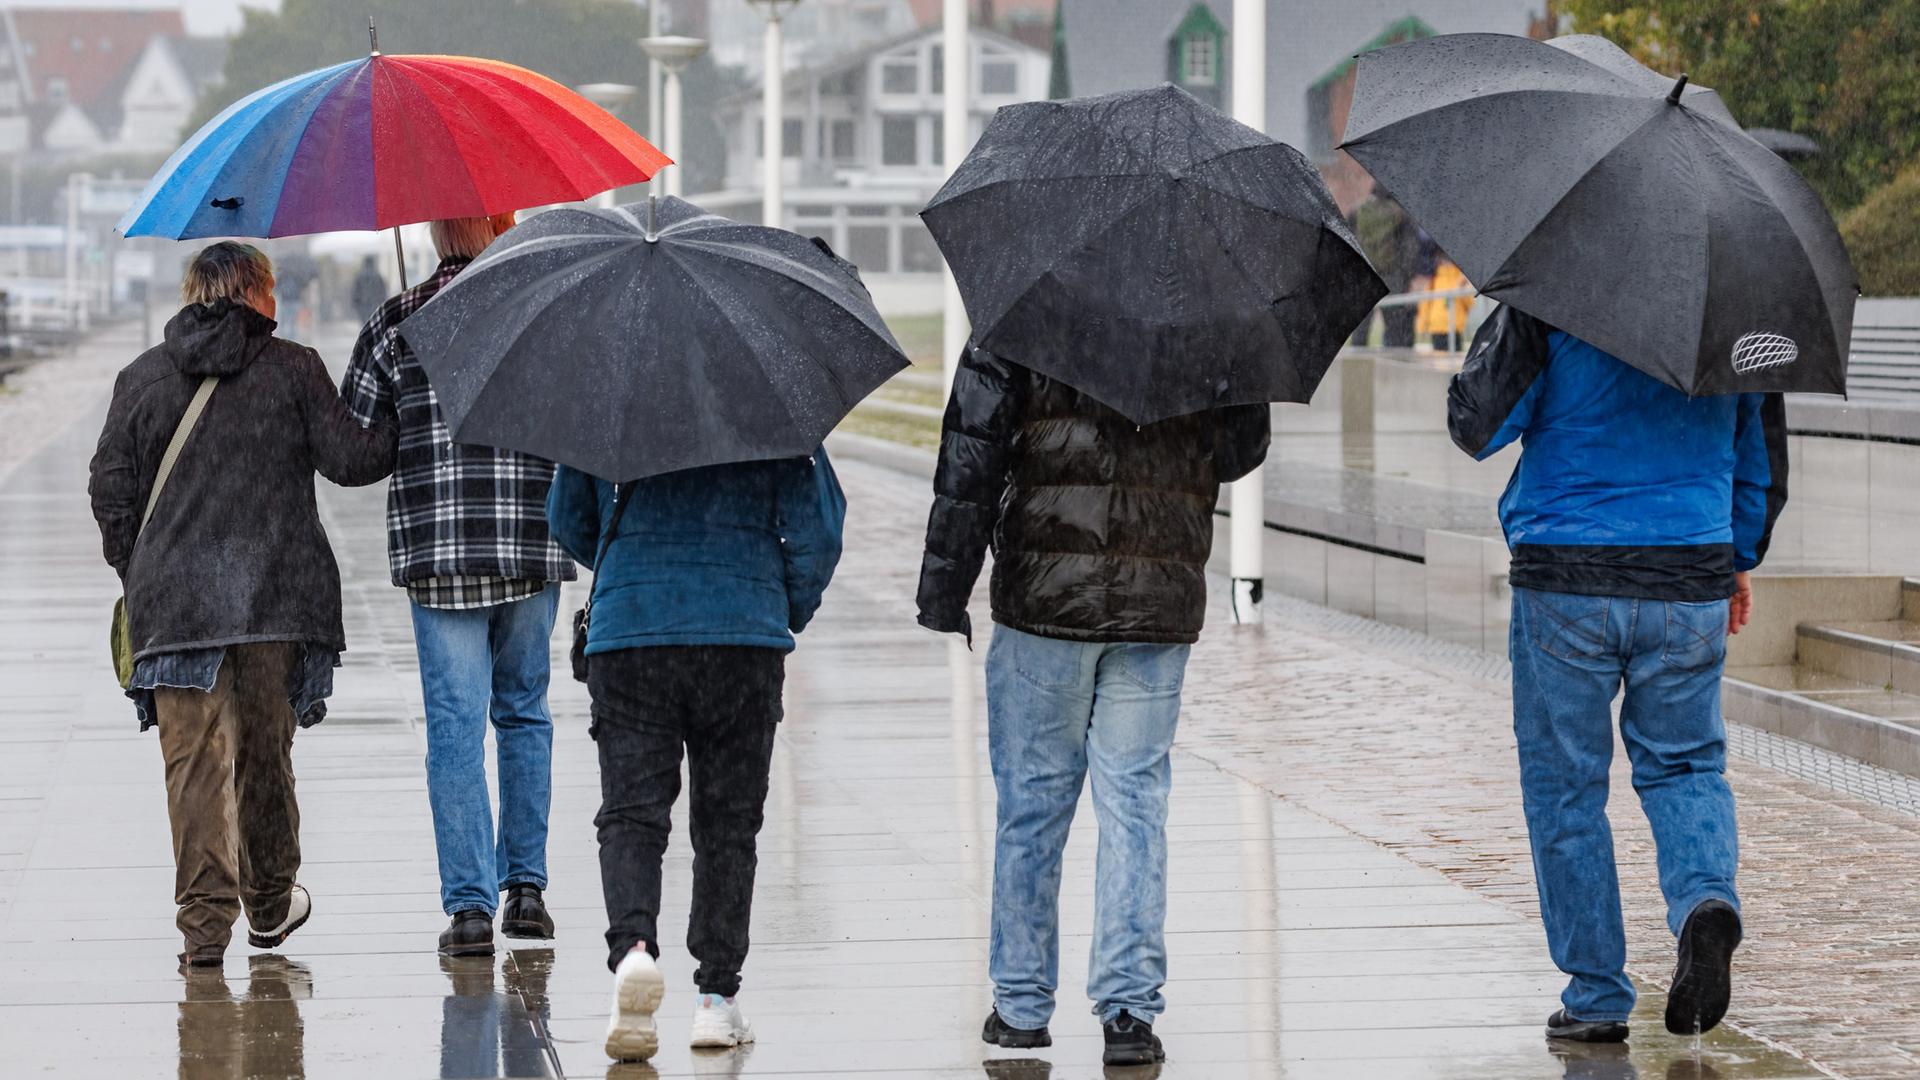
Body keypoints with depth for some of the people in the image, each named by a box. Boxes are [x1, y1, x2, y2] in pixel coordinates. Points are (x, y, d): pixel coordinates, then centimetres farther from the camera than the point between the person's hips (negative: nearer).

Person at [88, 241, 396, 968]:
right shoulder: (293, 369, 1)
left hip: (173, 599, 0)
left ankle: (205, 923, -11)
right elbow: (347, 459, -1)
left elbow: (110, 490, 7)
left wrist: (135, 575, 18)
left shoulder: (141, 378, 8)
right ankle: (269, 905, 28)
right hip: (276, 596, 0)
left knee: (194, 759, -1)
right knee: (265, 752, 13)